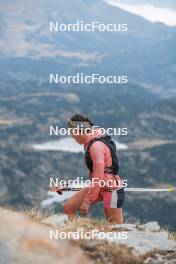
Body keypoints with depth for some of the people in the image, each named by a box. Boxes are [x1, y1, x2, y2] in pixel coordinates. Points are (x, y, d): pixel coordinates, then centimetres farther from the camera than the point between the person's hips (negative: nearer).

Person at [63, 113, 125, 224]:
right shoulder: (90, 143, 6)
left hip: (111, 189, -9)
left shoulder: (96, 146, -23)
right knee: (68, 207, 1)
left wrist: (87, 202, -22)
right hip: (98, 187, 9)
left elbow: (98, 178, -26)